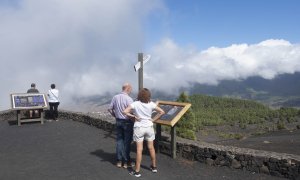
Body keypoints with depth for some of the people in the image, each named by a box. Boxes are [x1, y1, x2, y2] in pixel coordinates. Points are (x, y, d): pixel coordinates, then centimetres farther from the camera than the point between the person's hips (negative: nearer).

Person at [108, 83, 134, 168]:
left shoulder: (115, 97, 0)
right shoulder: (128, 99, -19)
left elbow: (110, 109, 7)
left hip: (118, 121, 6)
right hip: (127, 122, -5)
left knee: (119, 140, 14)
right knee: (127, 141, 5)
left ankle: (119, 161, 19)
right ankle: (126, 162, 14)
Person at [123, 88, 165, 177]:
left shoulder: (135, 104, -13)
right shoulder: (151, 104, -7)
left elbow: (125, 111, -19)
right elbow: (162, 112, -5)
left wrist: (133, 116, -8)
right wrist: (153, 119, -1)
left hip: (138, 128, -2)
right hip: (149, 127, 2)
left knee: (139, 149, 2)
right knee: (151, 147, 16)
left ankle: (137, 171, 8)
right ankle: (154, 167, 31)